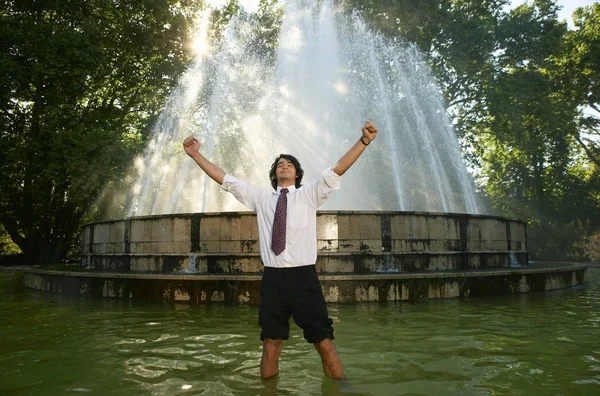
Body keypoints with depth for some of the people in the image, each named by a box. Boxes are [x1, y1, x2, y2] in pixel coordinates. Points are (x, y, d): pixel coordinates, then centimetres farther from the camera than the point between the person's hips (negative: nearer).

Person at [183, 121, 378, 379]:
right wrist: (195, 154, 9)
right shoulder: (261, 197, 15)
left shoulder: (309, 194, 9)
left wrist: (364, 141, -16)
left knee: (324, 342, -1)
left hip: (303, 276, -2)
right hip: (272, 278, 2)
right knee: (271, 343, 10)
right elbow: (225, 180, 13)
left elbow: (337, 170, -4)